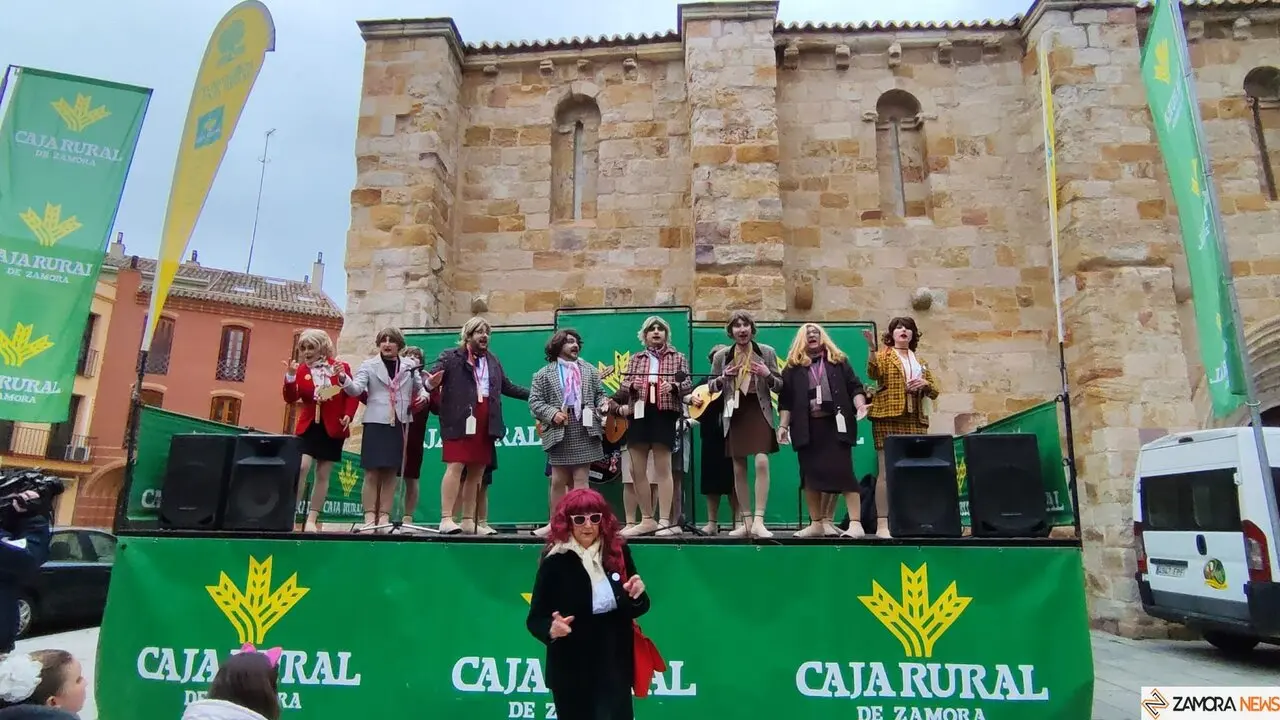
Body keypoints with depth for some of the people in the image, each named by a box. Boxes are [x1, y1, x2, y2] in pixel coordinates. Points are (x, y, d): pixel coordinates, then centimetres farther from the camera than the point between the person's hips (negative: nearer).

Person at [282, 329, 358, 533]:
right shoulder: (301, 370, 2)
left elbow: (352, 395, 0)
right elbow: (291, 398, -8)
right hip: (308, 425, 1)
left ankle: (312, 520, 9)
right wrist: (290, 377, -23)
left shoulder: (341, 367, -1)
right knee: (301, 467, -13)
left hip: (333, 427, 0)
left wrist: (348, 415, -14)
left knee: (323, 474, 3)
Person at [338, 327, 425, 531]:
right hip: (376, 423, -2)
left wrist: (424, 394, -1)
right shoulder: (368, 365, 3)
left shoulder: (410, 365, 10)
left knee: (391, 472, 5)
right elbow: (356, 389, -10)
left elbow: (420, 386, 21)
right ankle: (370, 516, 1)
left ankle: (384, 516, 10)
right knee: (372, 473, -4)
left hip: (400, 424, 2)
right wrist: (344, 379, -30)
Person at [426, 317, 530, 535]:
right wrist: (431, 383, -30)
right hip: (460, 421, -6)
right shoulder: (451, 356, 2)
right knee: (455, 467, -12)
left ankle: (469, 521, 13)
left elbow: (507, 386, 26)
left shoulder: (493, 361, 19)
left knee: (477, 472, 7)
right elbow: (431, 376, -6)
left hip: (485, 424, 6)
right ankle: (446, 519, -10)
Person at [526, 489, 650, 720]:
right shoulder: (554, 561, -12)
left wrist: (637, 596, -13)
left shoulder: (618, 552, -2)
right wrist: (551, 629, -31)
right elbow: (535, 618, -10)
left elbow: (634, 610, 8)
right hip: (570, 669, -2)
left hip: (615, 665, 2)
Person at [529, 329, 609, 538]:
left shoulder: (590, 370, 14)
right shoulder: (544, 374, 4)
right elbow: (534, 401, 0)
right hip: (559, 432, -1)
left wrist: (603, 405, -7)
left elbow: (600, 393, 15)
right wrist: (552, 413, -15)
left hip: (585, 432, 1)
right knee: (558, 480, 6)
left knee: (581, 479, 2)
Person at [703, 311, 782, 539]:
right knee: (739, 469, 6)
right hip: (734, 413, 2)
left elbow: (780, 386, 5)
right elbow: (711, 386, 12)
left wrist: (768, 376, -16)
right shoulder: (721, 356, 4)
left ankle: (758, 521, -12)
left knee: (761, 463, -17)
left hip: (759, 411, -2)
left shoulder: (767, 352, 2)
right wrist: (722, 378, -9)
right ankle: (746, 522, 15)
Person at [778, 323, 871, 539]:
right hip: (807, 427, 2)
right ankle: (816, 524, 13)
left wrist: (860, 405, -13)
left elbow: (854, 387, 6)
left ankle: (855, 524, -7)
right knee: (810, 475, 4)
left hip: (834, 423, -2)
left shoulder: (838, 361, 11)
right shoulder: (793, 367, 10)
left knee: (843, 472, -7)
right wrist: (783, 425, -2)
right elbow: (785, 400, 6)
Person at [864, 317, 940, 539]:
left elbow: (934, 392, 18)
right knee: (887, 471, -9)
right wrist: (872, 348, -29)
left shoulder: (920, 362, 21)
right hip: (889, 418, -5)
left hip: (915, 421, 5)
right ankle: (882, 524, -9)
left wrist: (925, 383, -3)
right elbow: (874, 373, -16)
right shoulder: (884, 355, 6)